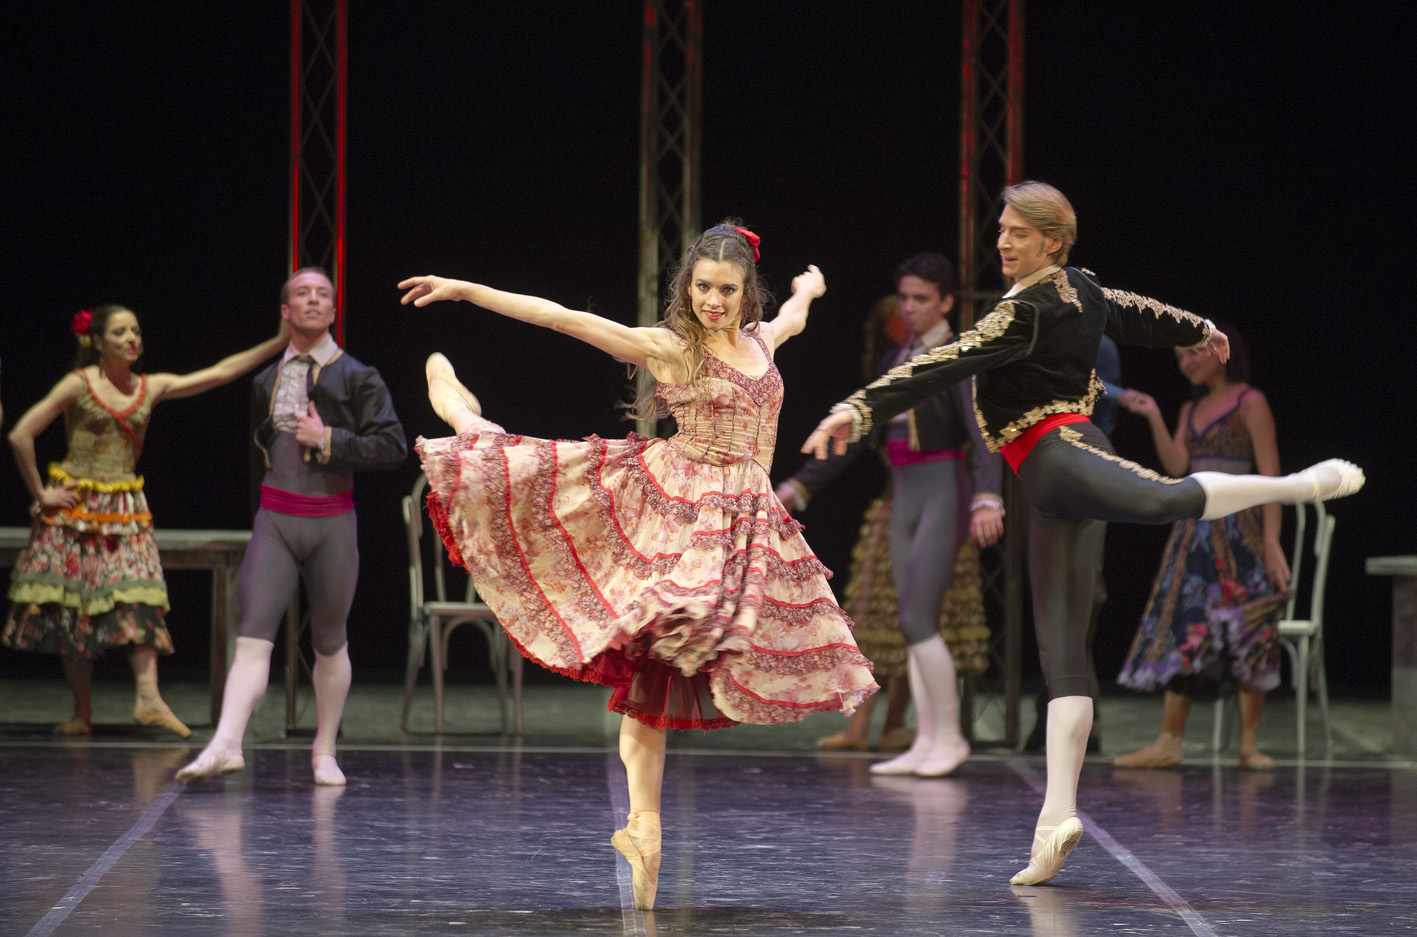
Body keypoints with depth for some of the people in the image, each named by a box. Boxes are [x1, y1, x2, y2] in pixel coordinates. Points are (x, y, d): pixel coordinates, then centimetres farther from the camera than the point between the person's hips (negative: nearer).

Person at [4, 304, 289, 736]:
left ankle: (148, 698, -18)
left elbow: (220, 372, 5)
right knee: (73, 611, -1)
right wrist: (40, 493, -8)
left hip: (126, 511, 3)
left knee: (141, 600, -11)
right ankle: (82, 713, 4)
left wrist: (279, 342, -1)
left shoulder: (151, 388, 7)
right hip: (76, 507, -3)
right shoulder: (79, 385, -6)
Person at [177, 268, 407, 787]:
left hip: (332, 522, -1)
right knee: (254, 632, -13)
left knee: (329, 642, 7)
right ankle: (226, 744, -24)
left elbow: (393, 447, -6)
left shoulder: (357, 377, 2)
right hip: (274, 520, 1)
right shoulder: (264, 381, 12)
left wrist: (330, 441, -14)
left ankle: (324, 751, 19)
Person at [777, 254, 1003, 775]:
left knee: (915, 618, -13)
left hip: (944, 495, -8)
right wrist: (800, 484, 14)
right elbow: (858, 434, 18)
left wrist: (987, 498, -37)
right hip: (904, 498, 8)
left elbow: (982, 436, -22)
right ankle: (926, 742, 7)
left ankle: (949, 736, -4)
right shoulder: (894, 362, 14)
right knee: (918, 625, 5)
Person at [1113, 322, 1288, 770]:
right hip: (1195, 527, 7)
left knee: (1247, 634, -5)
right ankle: (1169, 741, 0)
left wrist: (1271, 540, -15)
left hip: (1238, 526, -6)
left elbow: (1269, 474, -9)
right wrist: (1153, 417, -4)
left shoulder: (1250, 403, -4)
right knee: (1184, 629, 1)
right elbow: (1176, 465, 4)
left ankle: (1249, 744, -1)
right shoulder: (1192, 410, 16)